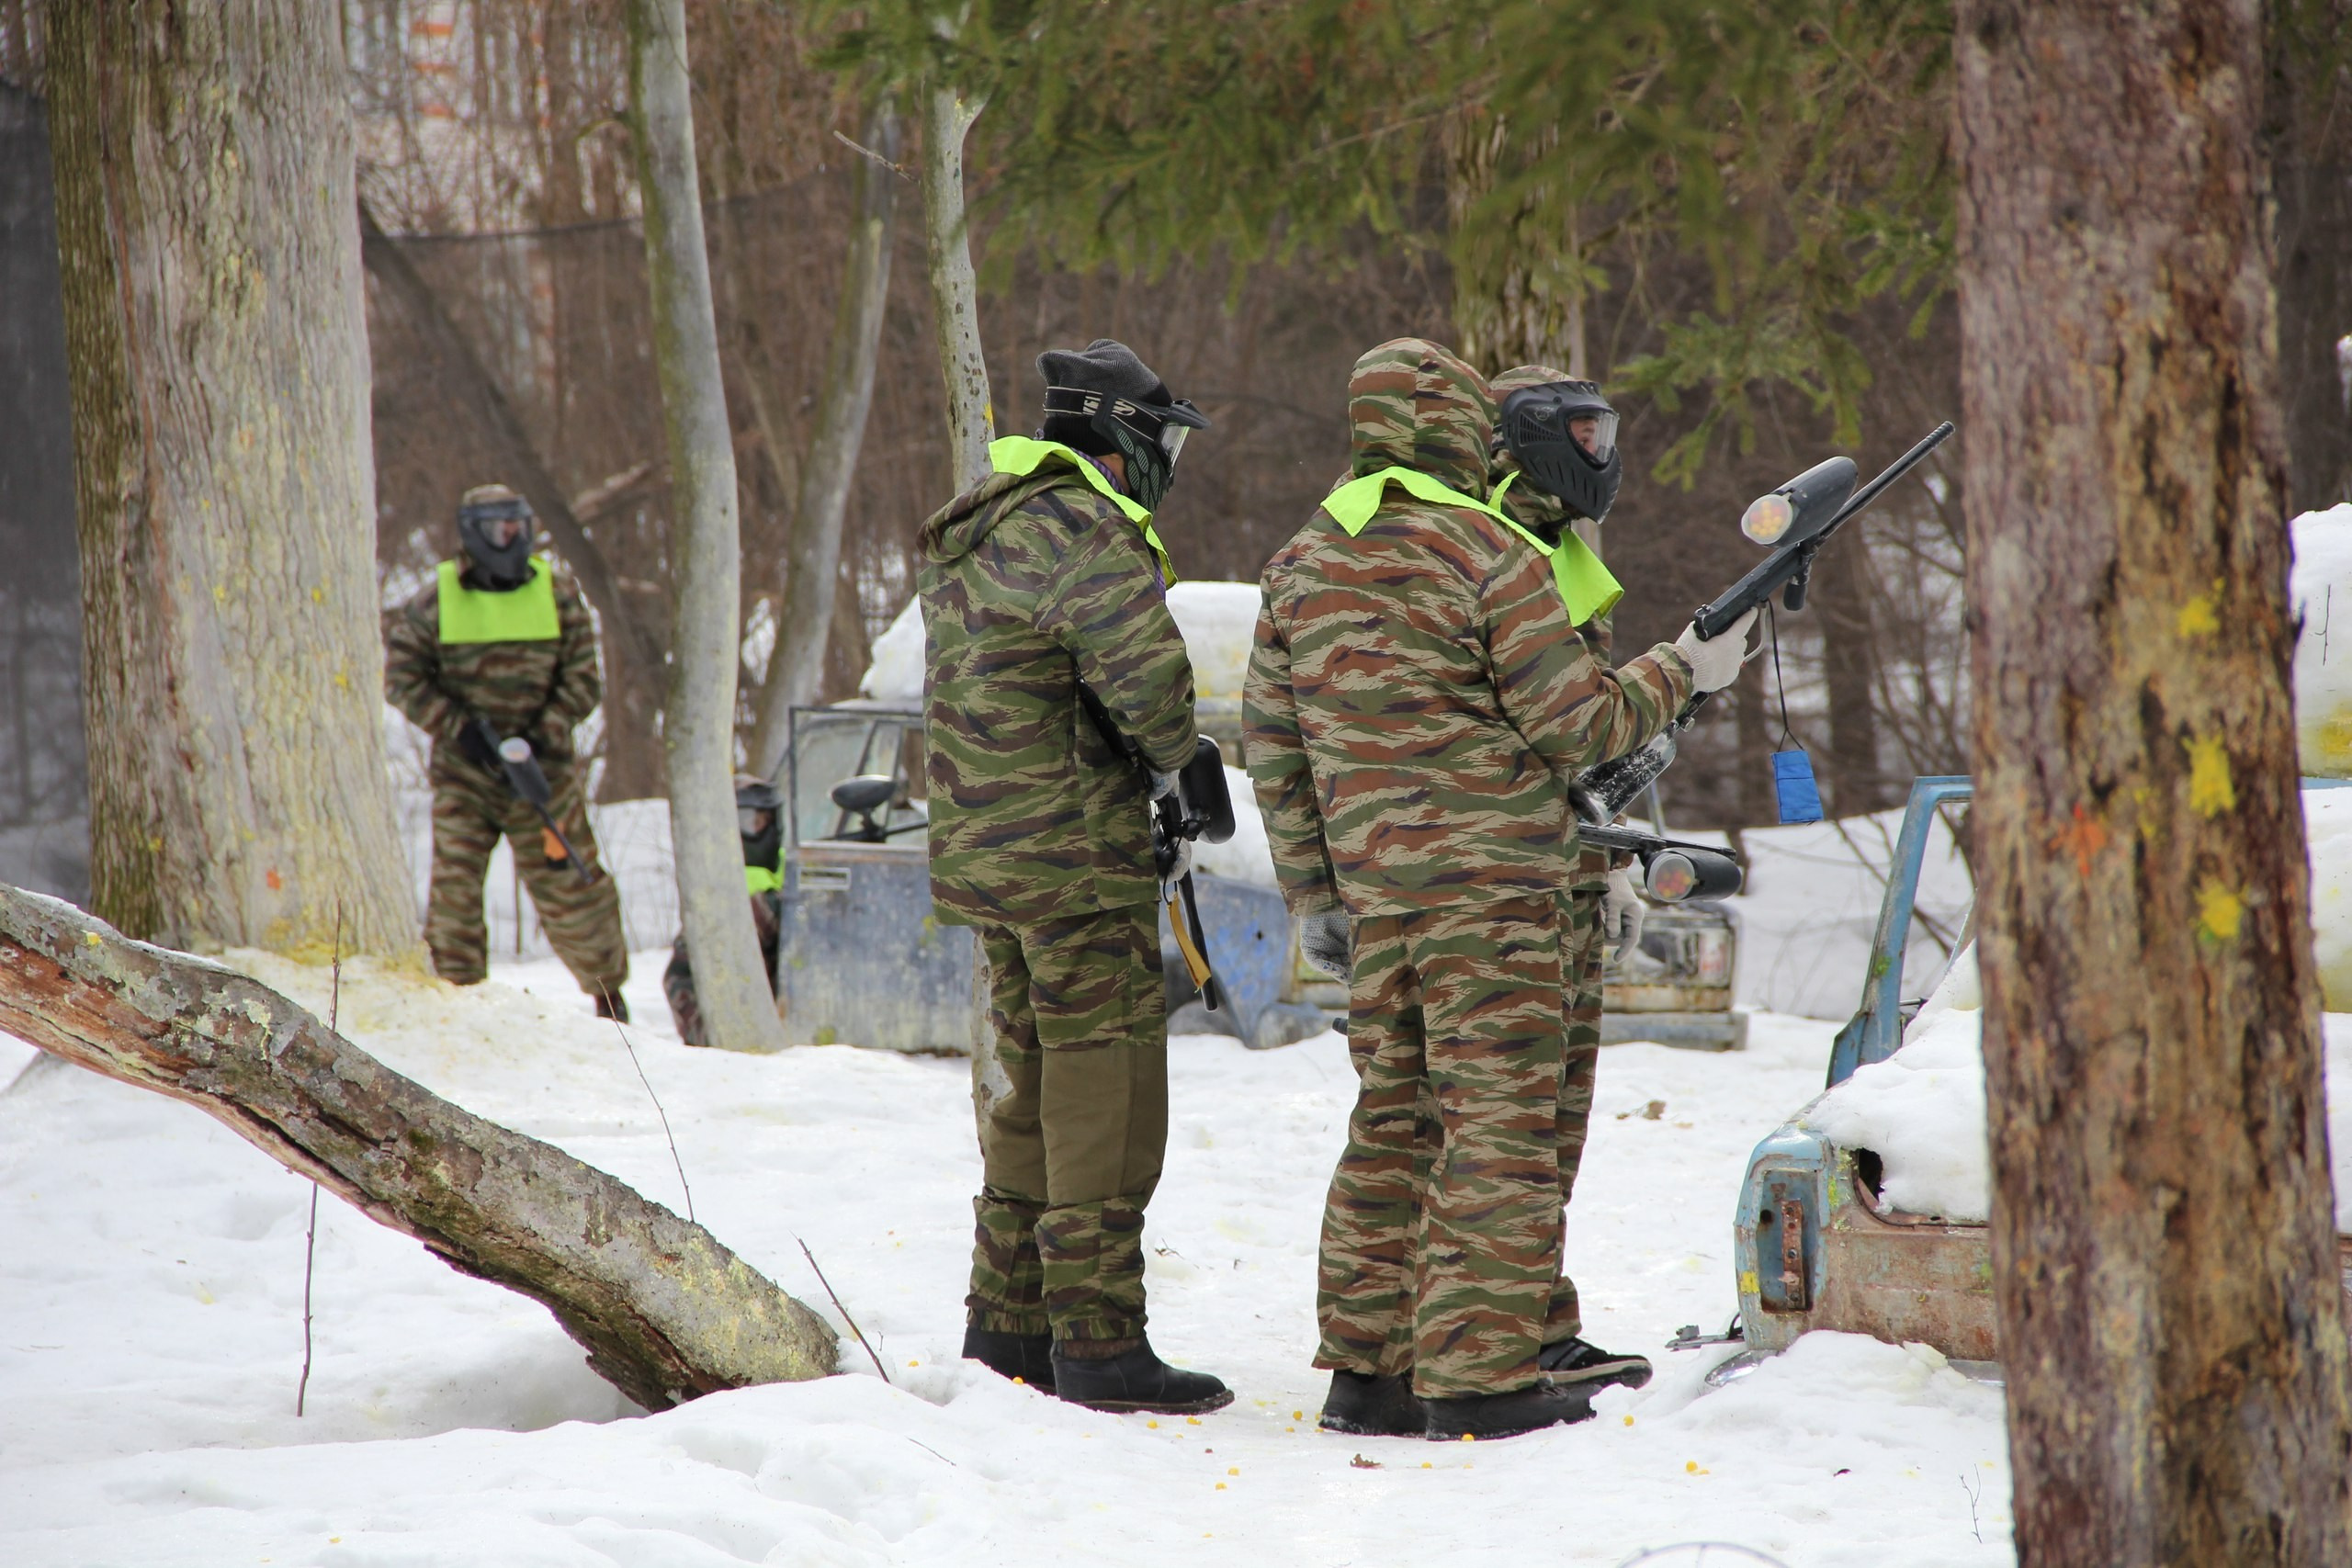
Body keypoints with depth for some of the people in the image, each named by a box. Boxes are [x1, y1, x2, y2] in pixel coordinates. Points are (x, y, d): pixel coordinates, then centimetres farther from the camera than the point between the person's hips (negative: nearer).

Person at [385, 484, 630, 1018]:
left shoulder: (557, 595, 1)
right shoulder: (435, 603, -2)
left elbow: (583, 680, 2)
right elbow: (403, 677, 1)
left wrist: (545, 733, -13)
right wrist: (458, 726, -12)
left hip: (542, 769, 0)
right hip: (463, 771, 0)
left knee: (568, 884, 3)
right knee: (454, 885, -7)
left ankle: (608, 987, 20)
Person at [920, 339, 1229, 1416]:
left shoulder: (968, 535, 16)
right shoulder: (1087, 532, -16)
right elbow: (1148, 675, -25)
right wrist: (1170, 759, -4)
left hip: (983, 845, 10)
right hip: (1078, 859, -9)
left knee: (1037, 1084, 17)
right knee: (1105, 1091, -6)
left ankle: (1008, 1326, 23)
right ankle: (1098, 1342, -6)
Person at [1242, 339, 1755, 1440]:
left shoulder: (1301, 565, 11)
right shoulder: (1491, 555, -10)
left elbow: (1271, 741, 13)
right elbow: (1573, 725, -9)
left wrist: (1309, 891, 19)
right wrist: (1681, 671, 5)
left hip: (1373, 887, 7)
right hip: (1487, 886, -7)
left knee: (1395, 1118, 14)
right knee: (1499, 1121, -4)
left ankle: (1366, 1364, 14)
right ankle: (1479, 1374, -7)